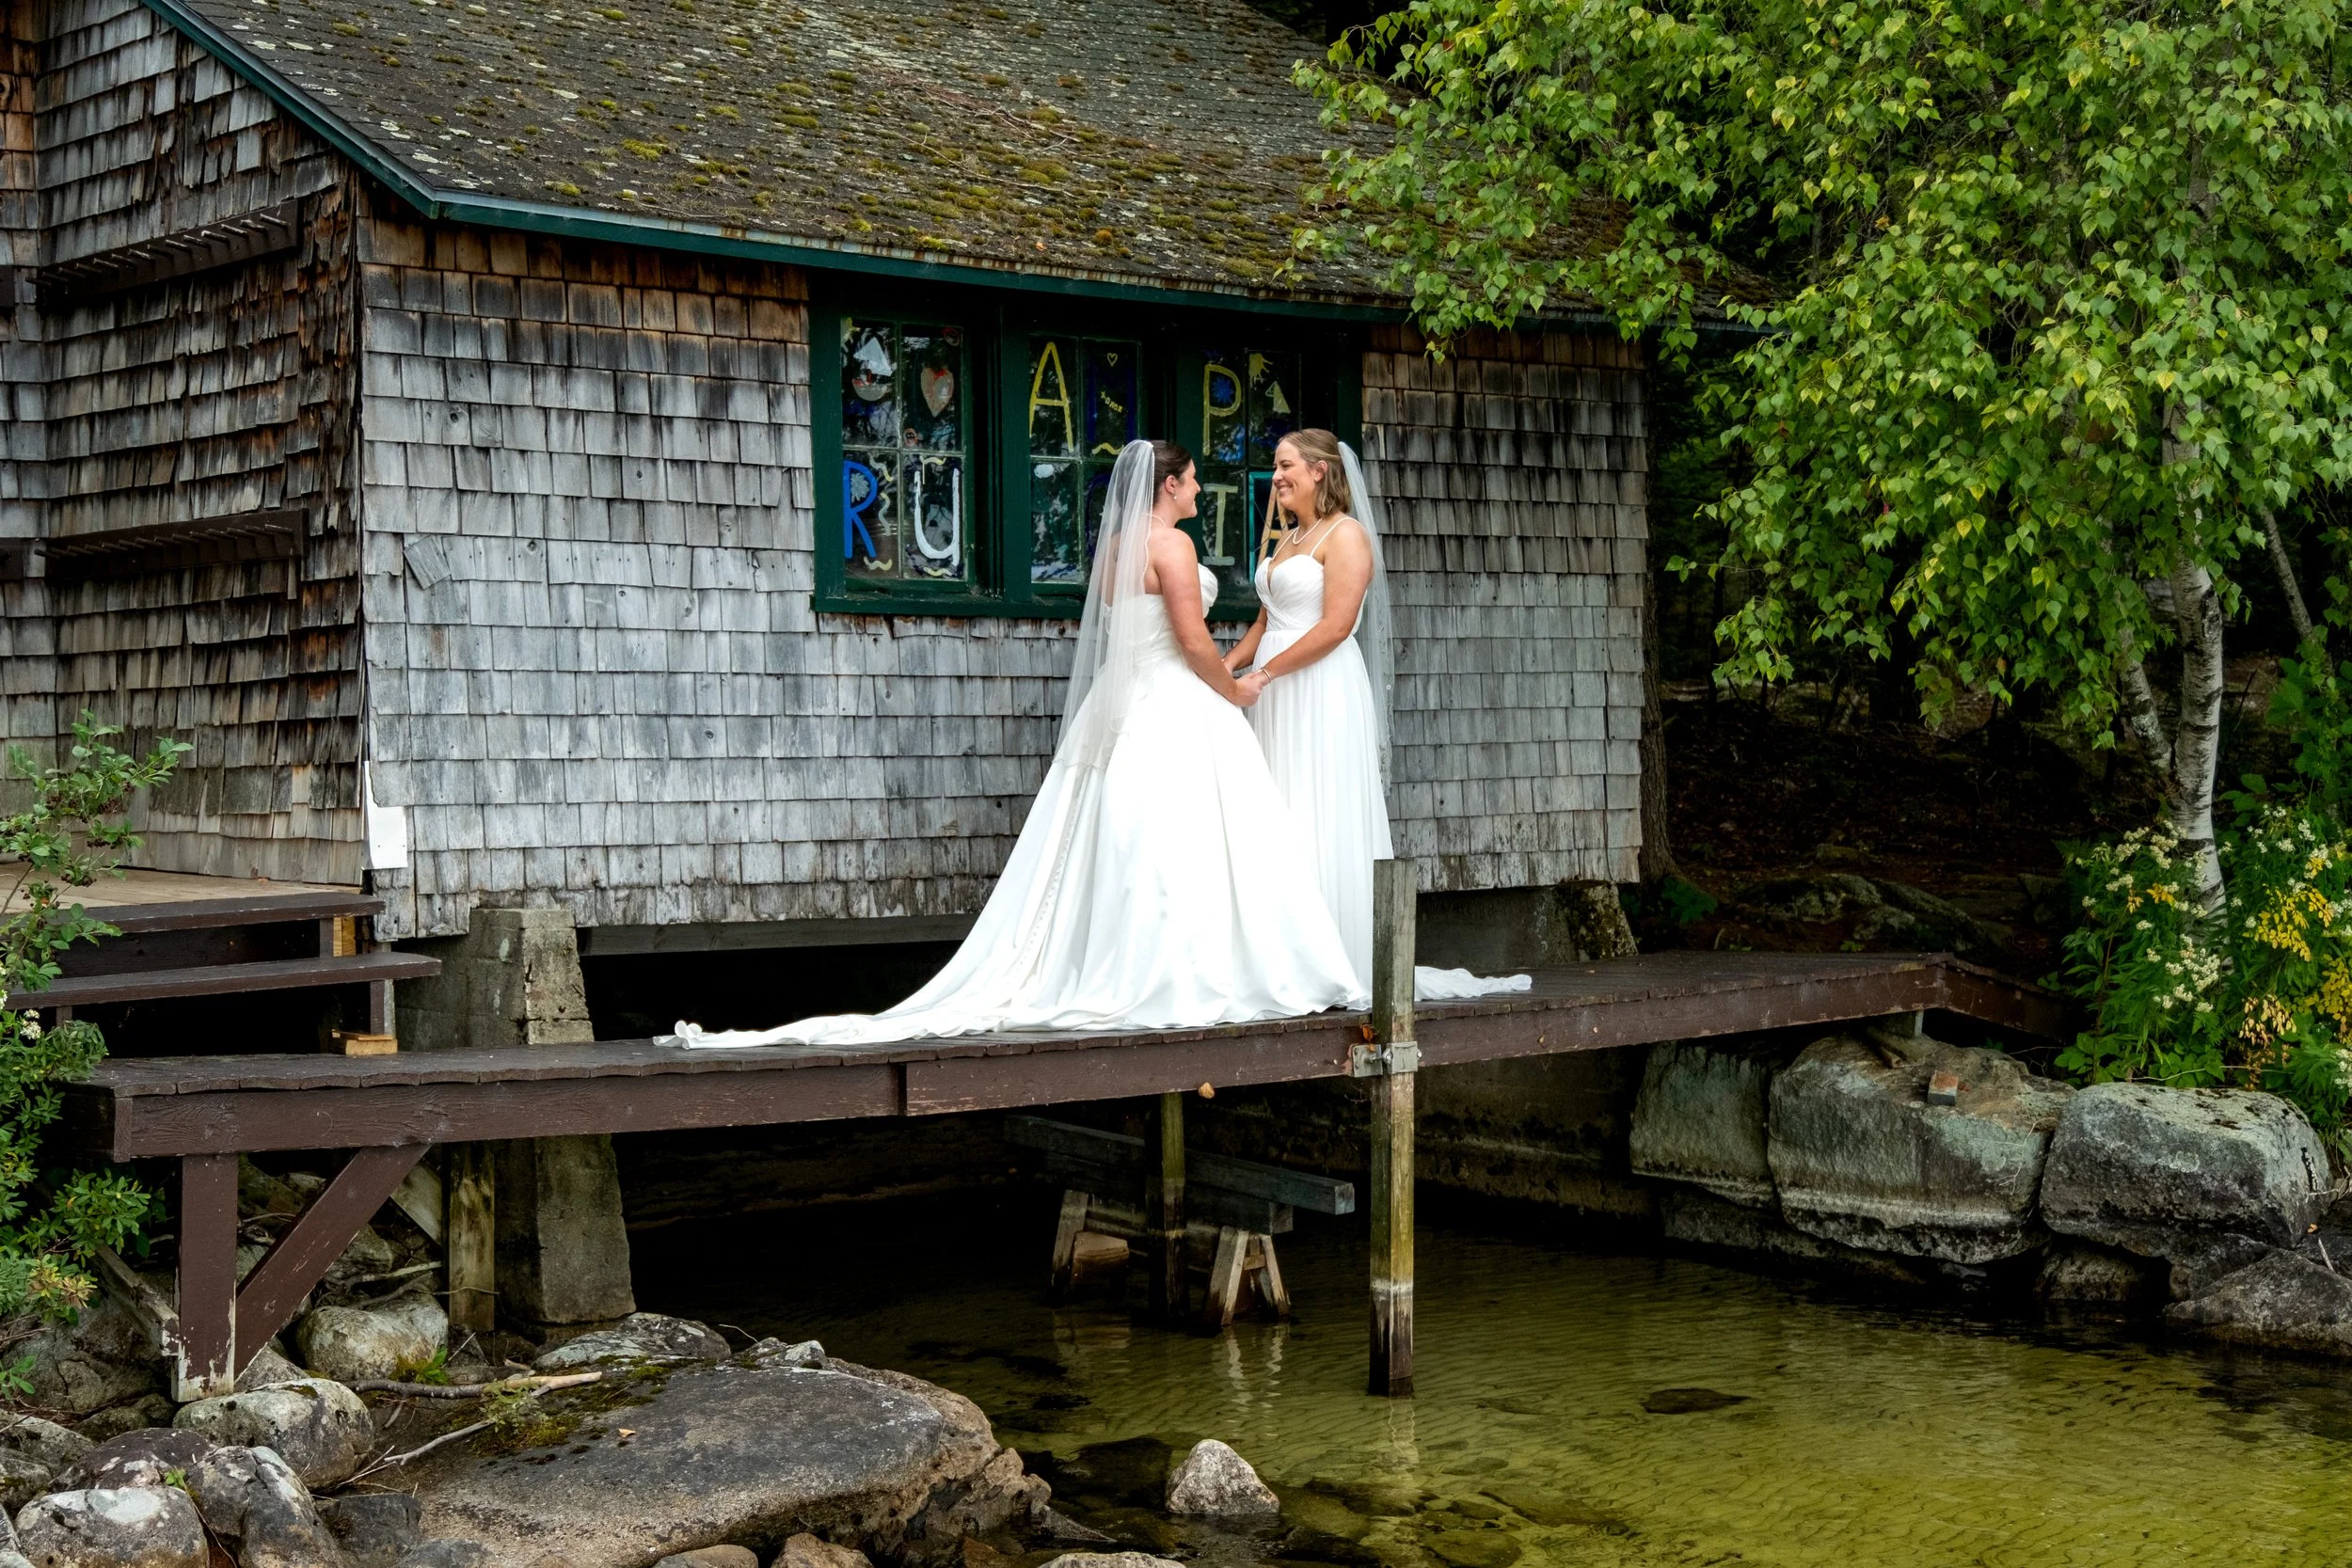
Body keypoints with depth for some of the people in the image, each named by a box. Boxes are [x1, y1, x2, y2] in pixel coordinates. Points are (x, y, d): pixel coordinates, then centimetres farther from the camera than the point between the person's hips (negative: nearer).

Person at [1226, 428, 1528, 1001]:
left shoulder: (1346, 535, -7)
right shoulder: (1286, 540, 19)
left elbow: (1335, 626, -17)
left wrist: (1262, 675, -17)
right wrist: (1229, 664, 1)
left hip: (1323, 695, -8)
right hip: (1278, 698, 8)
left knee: (1323, 829, -8)